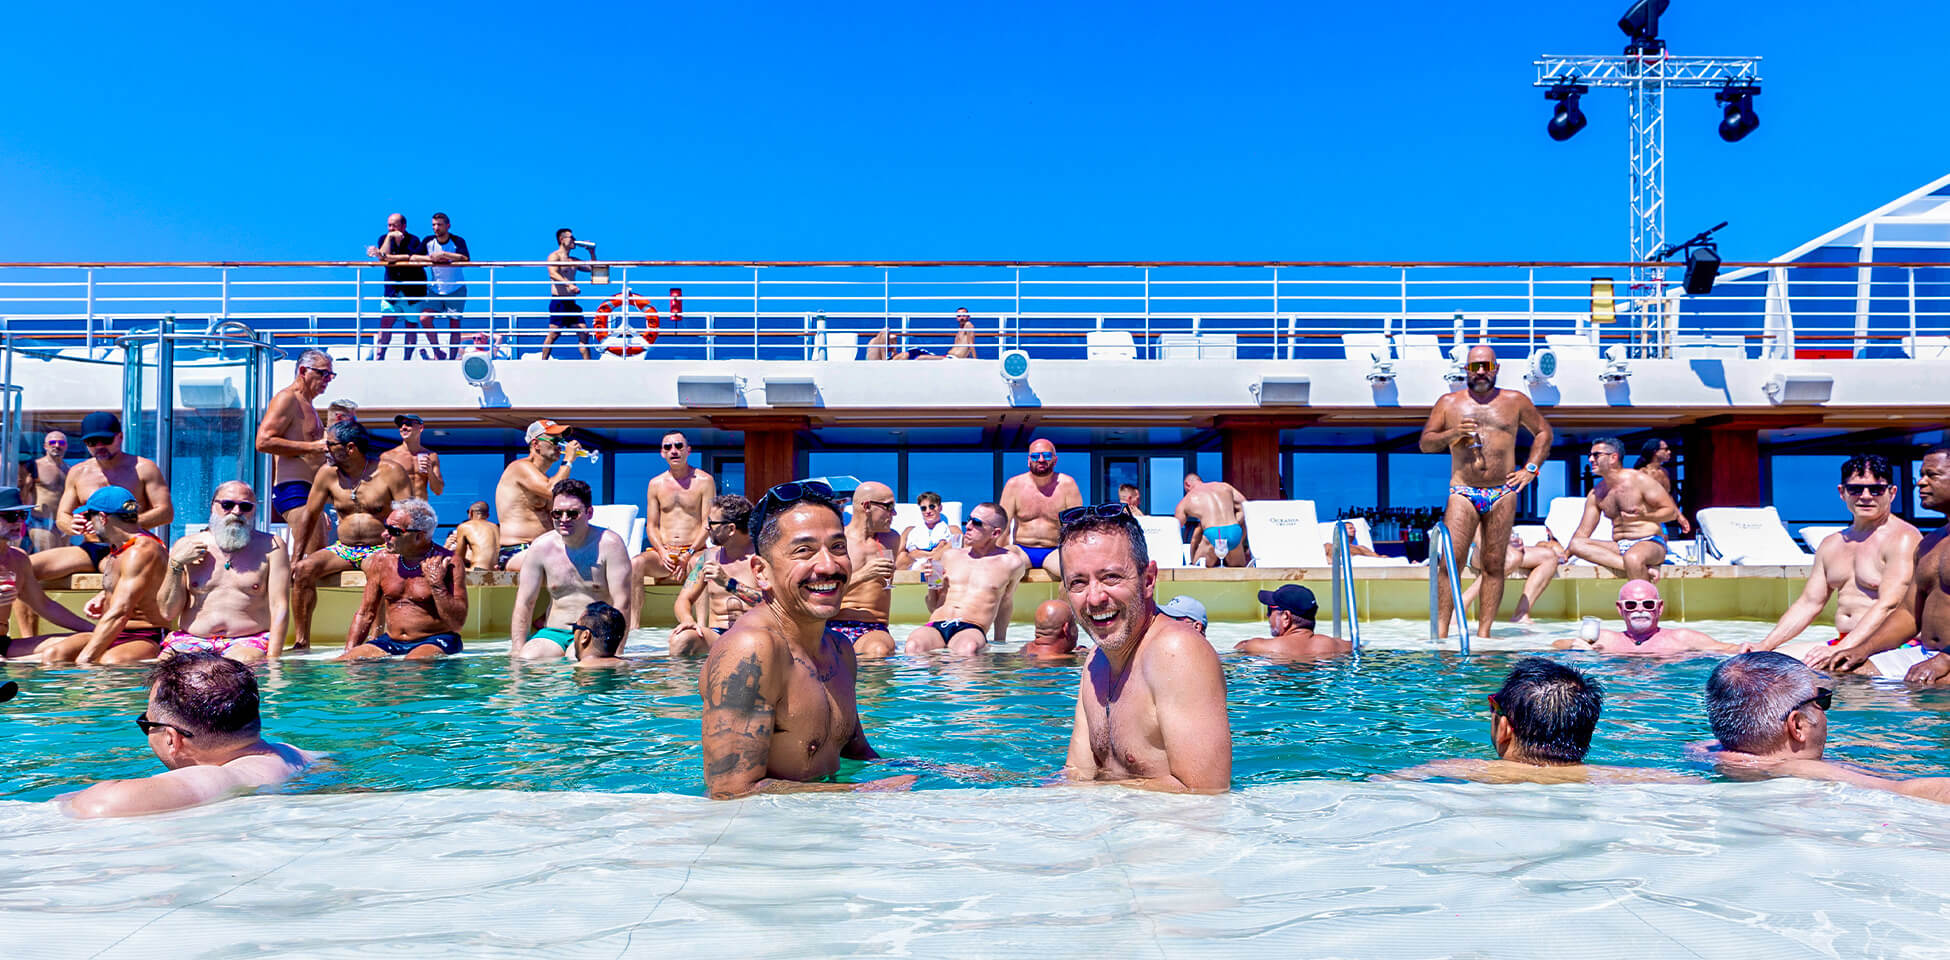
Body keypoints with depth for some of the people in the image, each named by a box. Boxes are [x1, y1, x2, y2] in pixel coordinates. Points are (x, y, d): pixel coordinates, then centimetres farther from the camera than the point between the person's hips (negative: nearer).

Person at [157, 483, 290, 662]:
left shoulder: (270, 547, 6)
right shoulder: (185, 546, 12)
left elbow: (280, 608, -2)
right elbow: (168, 613, 9)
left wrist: (272, 660, -14)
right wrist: (176, 565, -3)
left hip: (248, 642, -3)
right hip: (190, 640, 3)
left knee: (244, 661, -35)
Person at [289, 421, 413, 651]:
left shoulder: (390, 473, -5)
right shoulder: (327, 473, 6)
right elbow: (309, 516, 12)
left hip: (381, 549, -4)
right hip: (343, 550, 4)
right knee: (303, 570, -21)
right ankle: (301, 642, -15)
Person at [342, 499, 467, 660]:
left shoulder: (448, 563, -10)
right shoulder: (381, 560, 6)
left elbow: (458, 622, -13)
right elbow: (365, 614, 14)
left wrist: (437, 584, -21)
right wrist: (349, 651, 3)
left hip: (435, 641, -6)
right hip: (390, 641, 6)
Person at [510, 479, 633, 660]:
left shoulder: (609, 544, -7)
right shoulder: (541, 547, 4)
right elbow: (524, 604, 4)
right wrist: (517, 651, -7)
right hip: (553, 632, 4)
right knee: (527, 658, -27)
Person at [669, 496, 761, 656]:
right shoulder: (710, 556, 14)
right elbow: (684, 599, 12)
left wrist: (728, 583, -20)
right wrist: (688, 620, -11)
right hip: (717, 635, 3)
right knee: (681, 639, -29)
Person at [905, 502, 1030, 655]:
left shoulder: (1010, 563, 8)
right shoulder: (950, 556, 19)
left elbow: (1005, 602, 24)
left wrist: (1000, 642, 28)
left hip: (971, 629, -3)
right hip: (935, 626, 3)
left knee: (967, 648, -43)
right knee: (913, 646, -36)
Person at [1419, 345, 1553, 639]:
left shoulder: (1515, 402, 11)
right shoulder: (1449, 403, 9)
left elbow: (1543, 431, 22)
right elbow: (1425, 443, 9)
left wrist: (1531, 468, 10)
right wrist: (1453, 433, -9)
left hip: (1502, 494, 1)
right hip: (1462, 493, -1)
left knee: (1493, 564, 2)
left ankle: (1483, 632, 6)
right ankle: (1441, 631, -10)